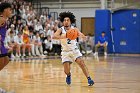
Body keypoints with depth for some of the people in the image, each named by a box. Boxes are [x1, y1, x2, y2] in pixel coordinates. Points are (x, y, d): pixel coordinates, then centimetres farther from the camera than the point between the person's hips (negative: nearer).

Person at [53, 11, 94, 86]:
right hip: (65, 51, -1)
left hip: (74, 50, 1)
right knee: (66, 70, -10)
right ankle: (69, 75, 25)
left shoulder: (74, 29, -7)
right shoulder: (61, 30, -13)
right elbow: (54, 36, -33)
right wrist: (63, 36, -48)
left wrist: (79, 35, -41)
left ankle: (89, 79, -21)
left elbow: (83, 36, -17)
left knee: (81, 63, -20)